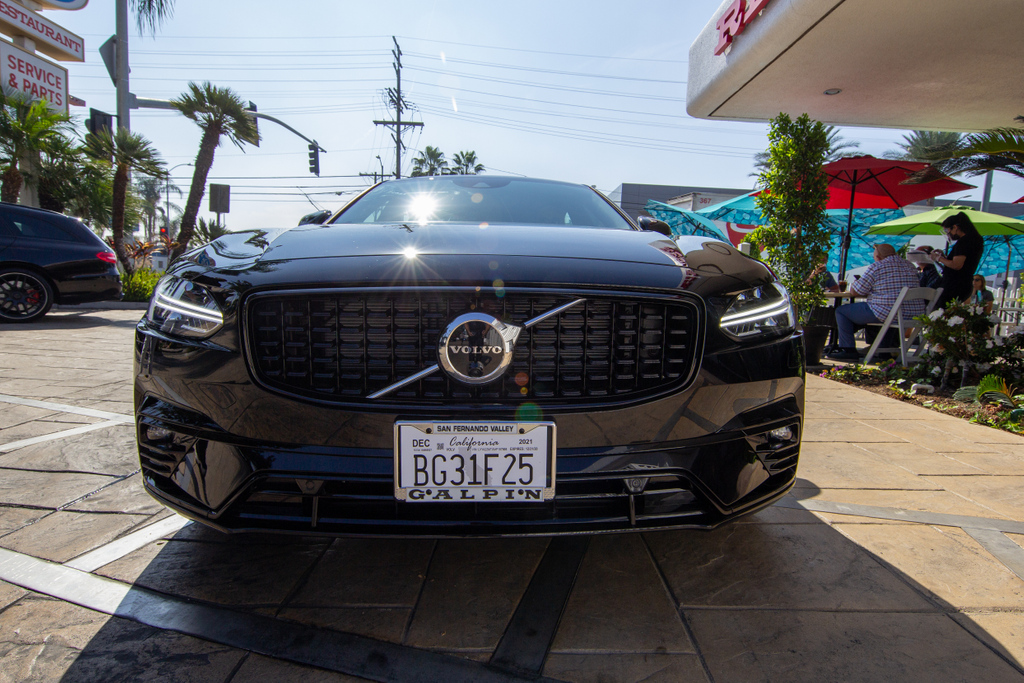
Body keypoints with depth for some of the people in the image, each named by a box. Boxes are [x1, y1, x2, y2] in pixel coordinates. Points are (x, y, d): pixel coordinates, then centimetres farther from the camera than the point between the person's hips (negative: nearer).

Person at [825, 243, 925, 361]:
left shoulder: (876, 267, -8)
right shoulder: (910, 266, 14)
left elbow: (855, 291, -3)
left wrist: (853, 283, 19)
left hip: (885, 314, -8)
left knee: (841, 311, 6)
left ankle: (848, 350, 2)